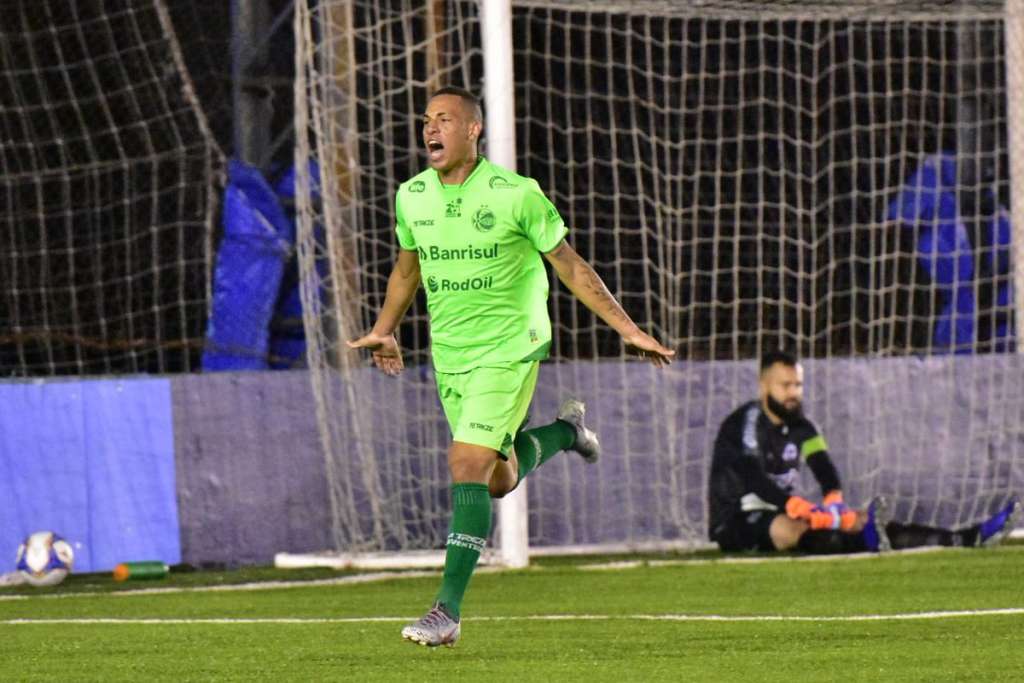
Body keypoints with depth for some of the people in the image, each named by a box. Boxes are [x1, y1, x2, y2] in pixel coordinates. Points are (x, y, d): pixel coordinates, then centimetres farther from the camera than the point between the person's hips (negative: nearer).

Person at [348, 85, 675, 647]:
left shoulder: (516, 194, -13)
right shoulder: (412, 196, 1)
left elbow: (569, 266, -5)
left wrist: (628, 329, -5)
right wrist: (384, 329, 24)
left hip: (509, 349, -6)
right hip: (449, 354, 6)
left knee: (467, 465, -18)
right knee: (499, 480, 13)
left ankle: (448, 610, -17)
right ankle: (565, 430, 45)